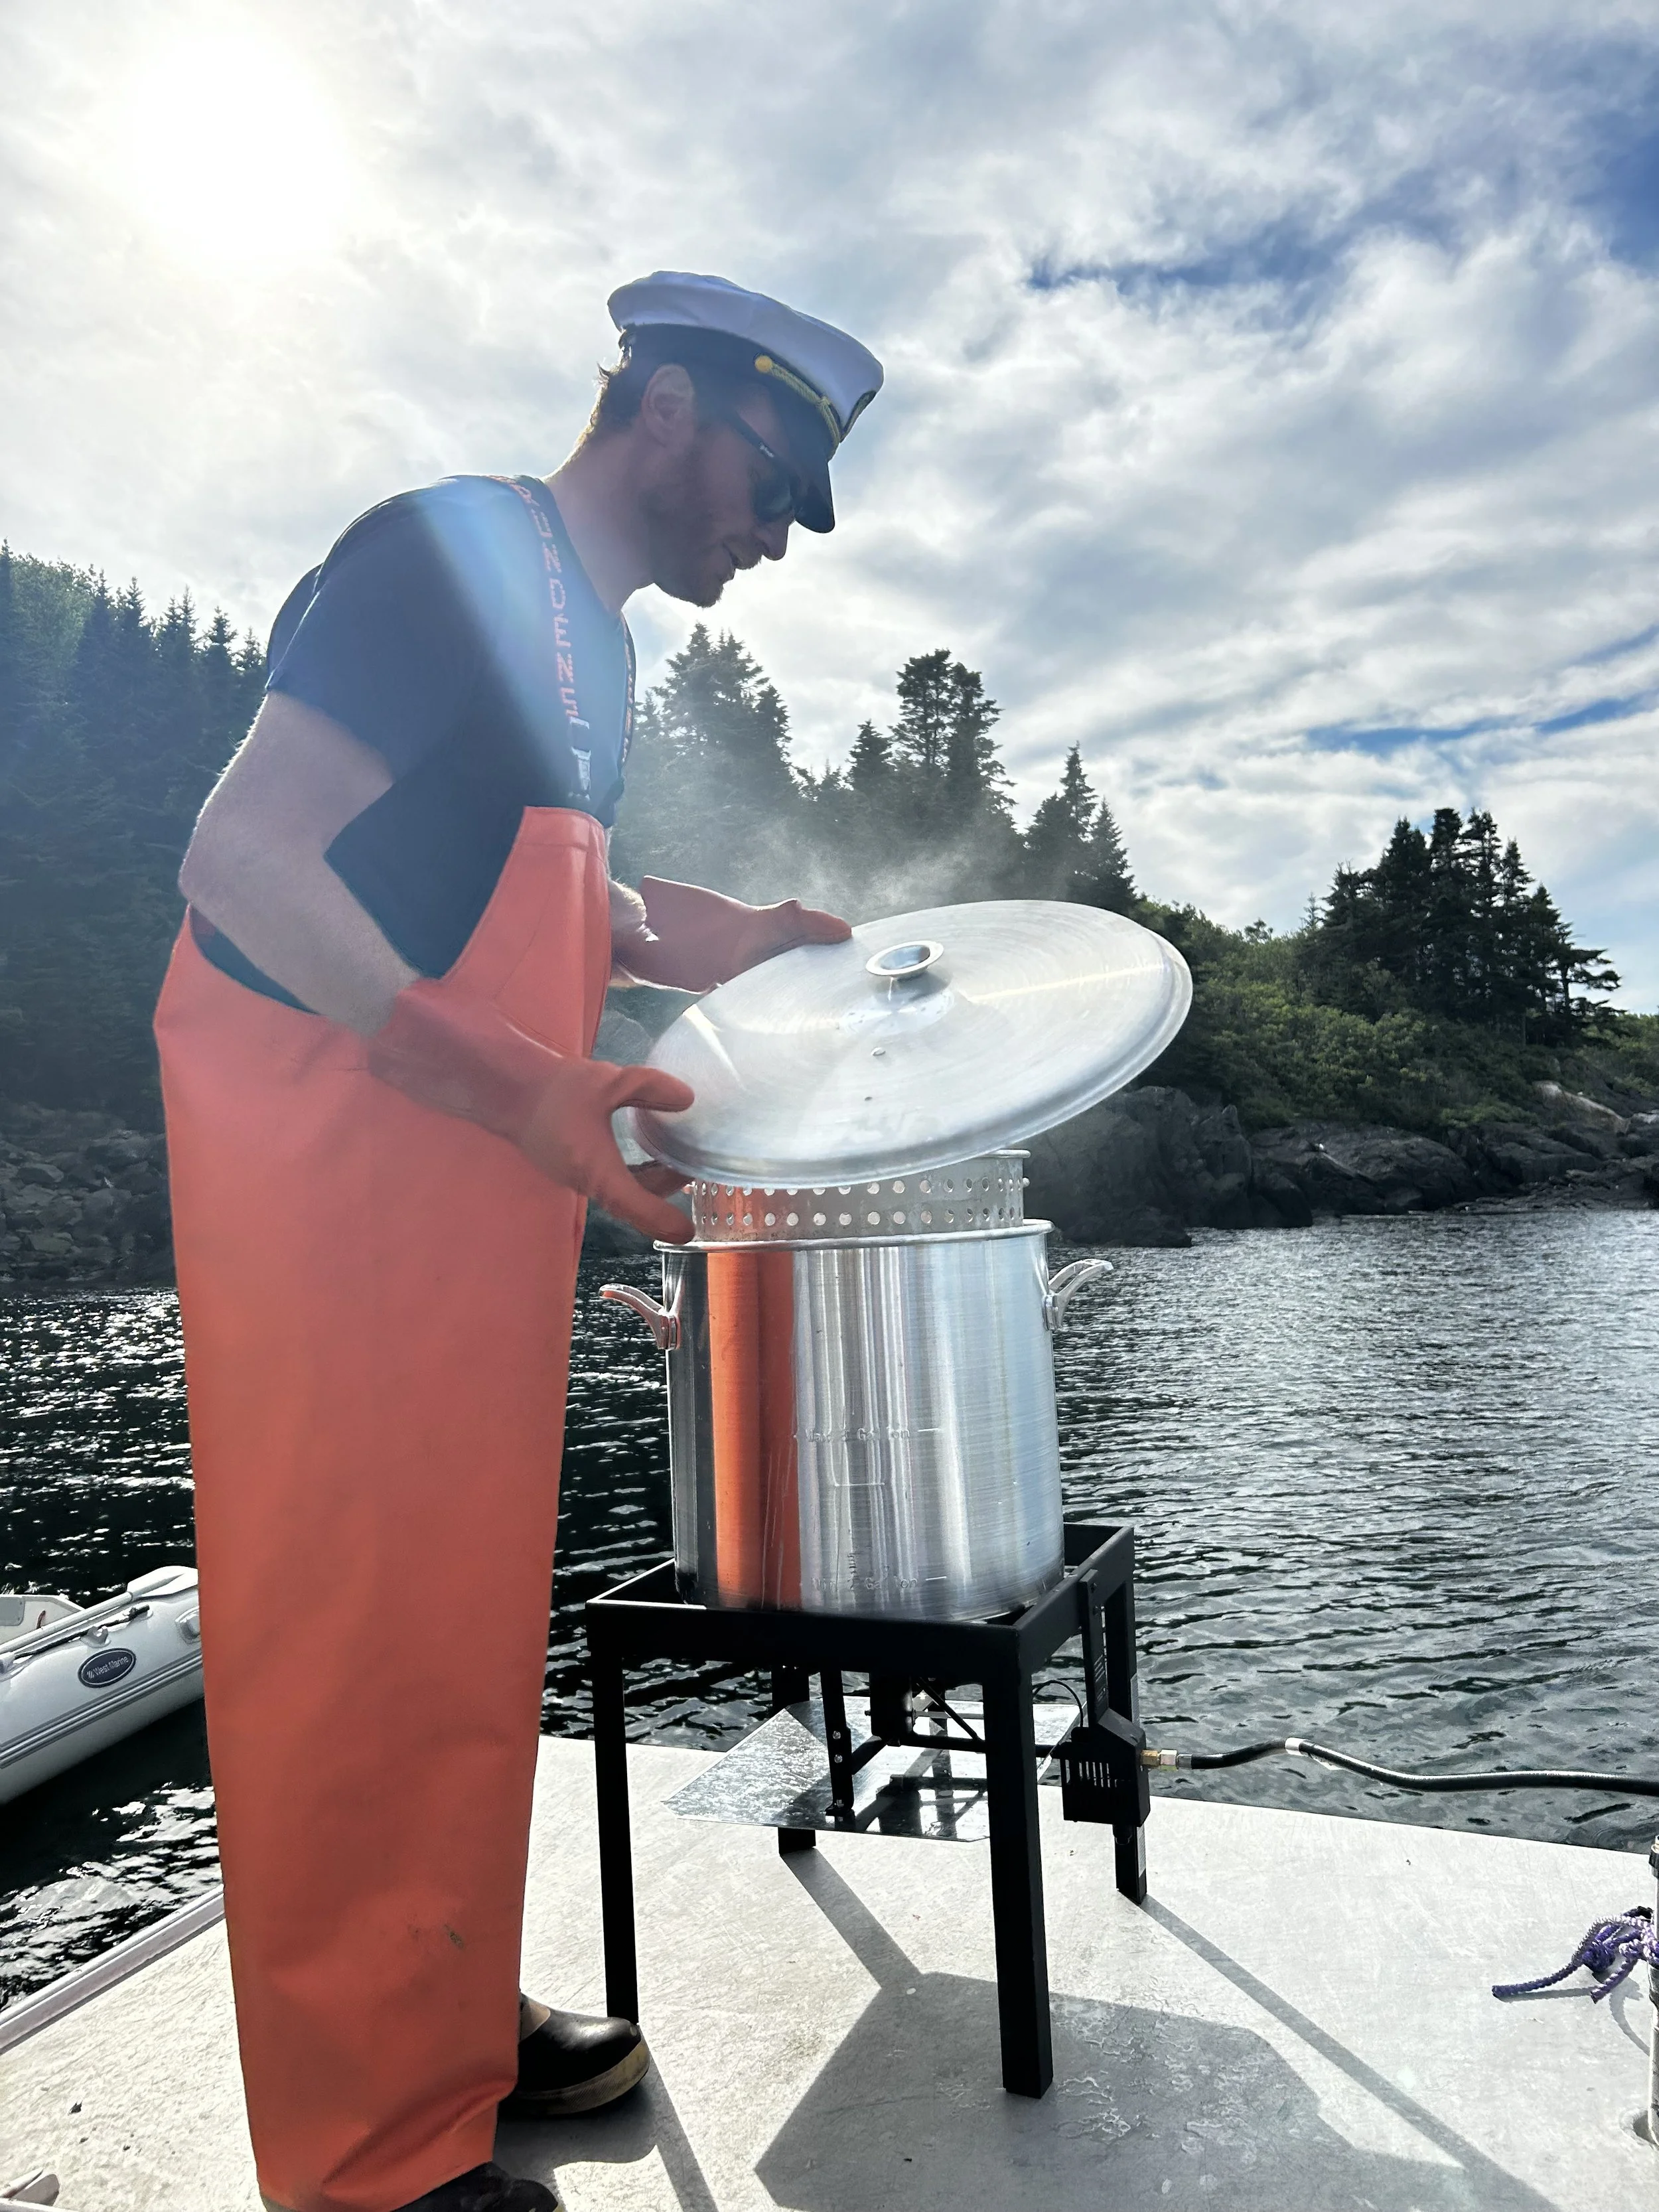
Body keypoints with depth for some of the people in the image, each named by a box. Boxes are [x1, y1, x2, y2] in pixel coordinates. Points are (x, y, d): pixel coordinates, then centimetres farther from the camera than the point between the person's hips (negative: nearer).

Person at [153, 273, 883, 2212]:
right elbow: (247, 855, -18)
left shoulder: (585, 633, 19)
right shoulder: (454, 550, -10)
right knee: (352, 1633, -1)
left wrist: (734, 943, 14)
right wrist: (523, 1090, -27)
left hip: (466, 1188, 10)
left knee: (466, 1616, 15)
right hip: (330, 1171, -9)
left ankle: (450, 2027, 32)